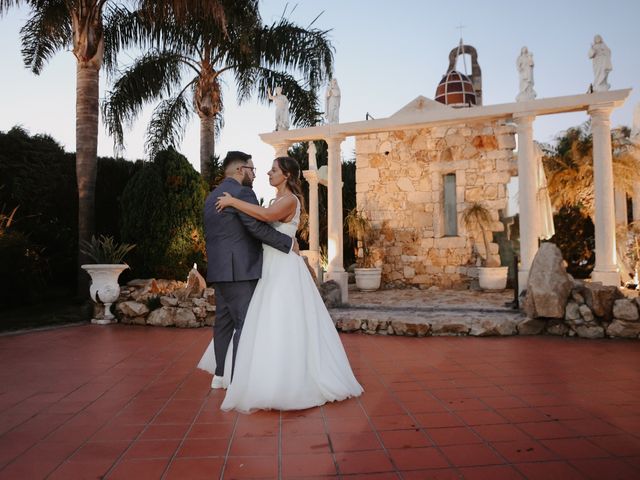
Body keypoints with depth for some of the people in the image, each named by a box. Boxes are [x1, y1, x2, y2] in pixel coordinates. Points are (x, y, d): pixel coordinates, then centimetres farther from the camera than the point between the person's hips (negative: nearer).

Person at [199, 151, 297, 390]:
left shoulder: (211, 197, 18)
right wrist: (289, 243, -10)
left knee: (224, 321, 14)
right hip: (239, 269, -9)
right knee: (245, 324, -5)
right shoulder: (242, 192, -10)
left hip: (218, 269, 9)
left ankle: (220, 374, 22)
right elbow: (258, 228, -18)